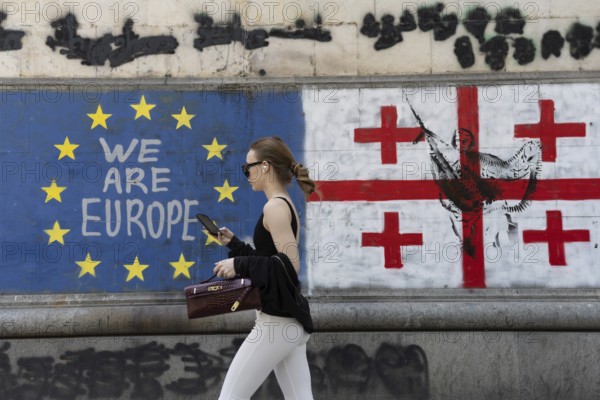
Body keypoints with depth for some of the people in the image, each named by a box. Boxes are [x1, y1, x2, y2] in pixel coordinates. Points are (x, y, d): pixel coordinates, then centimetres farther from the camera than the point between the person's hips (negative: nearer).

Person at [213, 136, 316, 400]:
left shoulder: (275, 207, -13)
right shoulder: (285, 206, 17)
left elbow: (290, 266, -21)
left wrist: (240, 265, -17)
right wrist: (234, 244, 19)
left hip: (277, 320, -10)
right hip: (289, 319, 10)